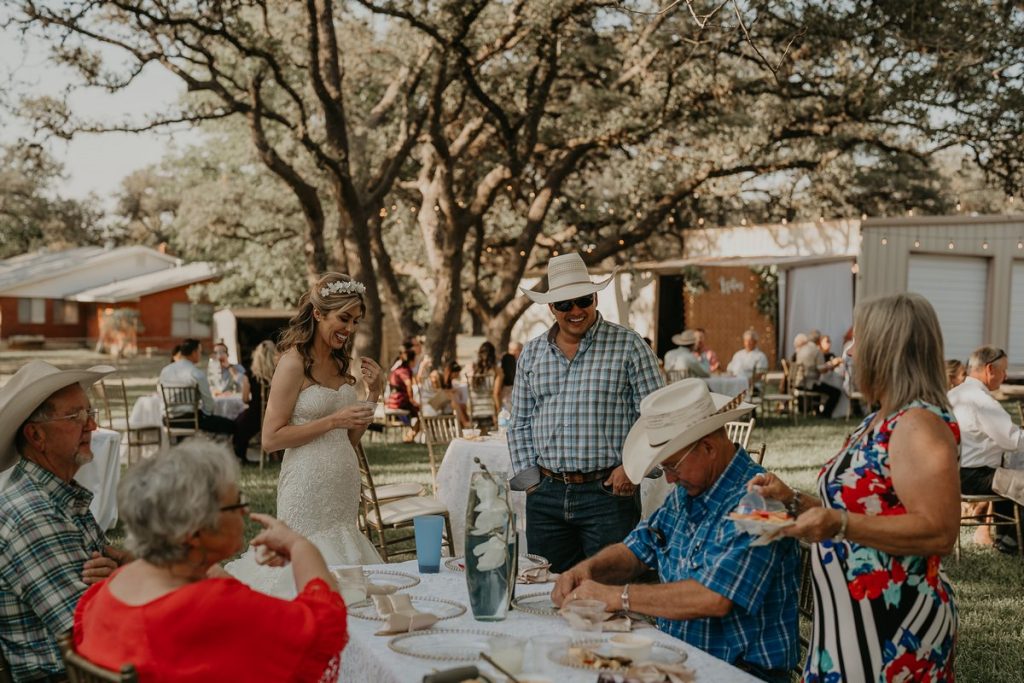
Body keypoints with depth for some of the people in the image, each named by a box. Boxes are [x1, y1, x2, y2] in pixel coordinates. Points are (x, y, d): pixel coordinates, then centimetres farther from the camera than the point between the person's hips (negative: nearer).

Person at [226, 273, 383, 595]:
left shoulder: (340, 364, 12)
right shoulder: (294, 363, -11)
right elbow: (271, 438, -15)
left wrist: (372, 395, 3)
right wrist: (333, 420, -16)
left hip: (344, 487, 7)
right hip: (308, 488, -7)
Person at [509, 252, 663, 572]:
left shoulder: (628, 345, -1)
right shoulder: (532, 353, 10)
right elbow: (520, 424, 15)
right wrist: (529, 478, 5)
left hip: (609, 494, -3)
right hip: (546, 496, 4)